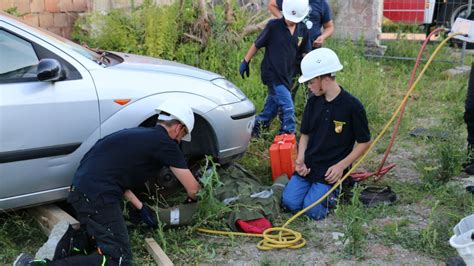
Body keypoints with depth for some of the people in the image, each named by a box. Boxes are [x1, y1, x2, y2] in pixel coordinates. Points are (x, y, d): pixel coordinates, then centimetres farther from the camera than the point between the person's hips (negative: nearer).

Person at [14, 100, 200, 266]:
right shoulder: (165, 143, -2)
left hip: (80, 189, 9)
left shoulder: (139, 135, 21)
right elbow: (192, 187, 3)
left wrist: (140, 207, 22)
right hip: (97, 196, -9)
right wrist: (191, 198, 26)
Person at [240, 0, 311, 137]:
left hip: (286, 75, 6)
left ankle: (256, 125, 36)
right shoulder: (274, 25, -12)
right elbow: (257, 44, -4)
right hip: (272, 73, -6)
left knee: (274, 104, 19)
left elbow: (304, 52, 14)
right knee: (288, 108, -12)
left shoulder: (303, 31, 3)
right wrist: (245, 62, 1)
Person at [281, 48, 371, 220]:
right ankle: (310, 186, 17)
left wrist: (341, 166, -14)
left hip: (330, 171, -4)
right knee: (290, 202, -11)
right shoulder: (313, 102, 4)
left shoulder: (352, 106, -12)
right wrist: (300, 159, -6)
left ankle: (333, 191, 11)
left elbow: (364, 142, -6)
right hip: (308, 166, 5)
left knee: (313, 210, -18)